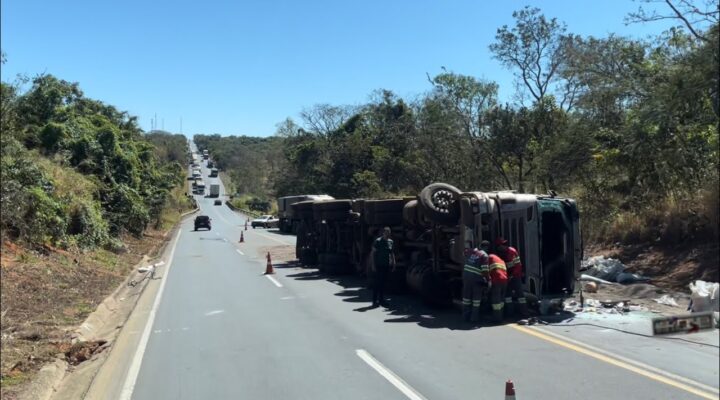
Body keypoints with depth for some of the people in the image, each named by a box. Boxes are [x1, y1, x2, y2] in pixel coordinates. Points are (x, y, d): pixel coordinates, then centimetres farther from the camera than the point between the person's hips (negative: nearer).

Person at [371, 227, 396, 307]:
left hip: (387, 265, 5)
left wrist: (393, 263, 11)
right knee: (377, 283, -3)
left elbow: (392, 253, 18)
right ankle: (375, 300, 3)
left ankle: (381, 300, 15)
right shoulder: (378, 241, -5)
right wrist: (373, 264, -10)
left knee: (383, 283, 9)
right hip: (379, 265, -5)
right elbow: (374, 253, -5)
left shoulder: (391, 242, 11)